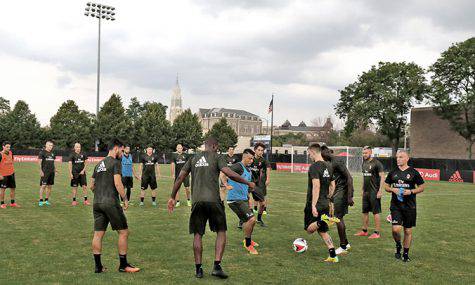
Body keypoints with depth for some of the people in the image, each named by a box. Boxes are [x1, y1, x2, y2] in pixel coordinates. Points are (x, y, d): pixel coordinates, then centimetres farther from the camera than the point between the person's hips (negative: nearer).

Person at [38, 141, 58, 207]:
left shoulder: (52, 153, 16)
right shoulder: (42, 152, -3)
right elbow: (39, 162, -7)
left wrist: (55, 169, 11)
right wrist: (41, 171, -15)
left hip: (51, 172, 6)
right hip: (45, 172, -6)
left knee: (50, 186, 7)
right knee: (43, 186, -9)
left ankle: (46, 200, 16)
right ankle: (41, 200, -4)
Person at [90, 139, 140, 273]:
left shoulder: (99, 164, 18)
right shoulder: (115, 162, -6)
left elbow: (92, 186, 19)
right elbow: (117, 183, -15)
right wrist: (125, 199, -9)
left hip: (97, 203, 8)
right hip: (111, 203, -8)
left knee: (98, 234, 8)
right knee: (123, 232, 2)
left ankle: (98, 266, 12)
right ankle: (123, 265, 7)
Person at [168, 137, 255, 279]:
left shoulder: (193, 158, 14)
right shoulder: (217, 157, 2)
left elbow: (180, 178, 11)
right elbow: (230, 174, -10)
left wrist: (173, 197, 19)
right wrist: (248, 183, 1)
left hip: (197, 201, 4)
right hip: (213, 200, -3)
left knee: (197, 234, 11)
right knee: (221, 231, 10)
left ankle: (198, 269, 12)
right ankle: (217, 266, 2)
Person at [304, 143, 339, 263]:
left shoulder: (314, 167, -16)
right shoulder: (327, 167, 10)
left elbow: (316, 186, -24)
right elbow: (332, 185, 17)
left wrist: (313, 205, -25)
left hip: (315, 204, -8)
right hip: (325, 204, 8)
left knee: (309, 229, 4)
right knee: (323, 231, 15)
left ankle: (323, 220, -22)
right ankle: (333, 256, 8)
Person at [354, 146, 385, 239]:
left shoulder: (376, 163, -11)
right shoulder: (364, 163, 12)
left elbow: (382, 177, -13)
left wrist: (380, 191, -18)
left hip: (374, 192, -8)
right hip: (366, 192, 8)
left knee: (376, 212, -2)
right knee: (365, 211, 12)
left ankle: (377, 232, 5)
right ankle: (364, 231, 21)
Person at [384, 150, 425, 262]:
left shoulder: (413, 172, -2)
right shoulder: (393, 172, 6)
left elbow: (422, 187, 3)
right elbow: (386, 186, 14)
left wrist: (411, 192, -13)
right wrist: (392, 189, -8)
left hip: (410, 206, -1)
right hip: (395, 205, 1)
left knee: (408, 231, 7)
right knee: (396, 229, -11)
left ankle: (406, 253, 24)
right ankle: (398, 246, 19)